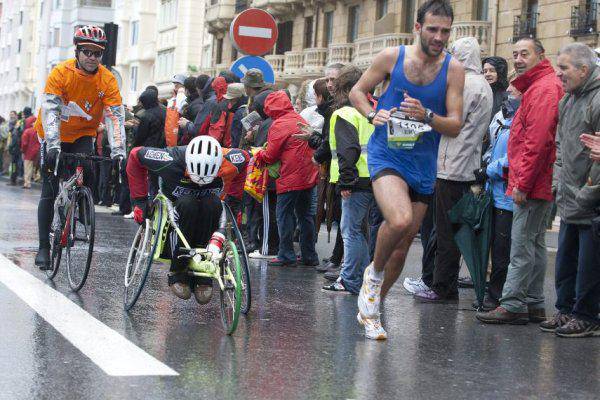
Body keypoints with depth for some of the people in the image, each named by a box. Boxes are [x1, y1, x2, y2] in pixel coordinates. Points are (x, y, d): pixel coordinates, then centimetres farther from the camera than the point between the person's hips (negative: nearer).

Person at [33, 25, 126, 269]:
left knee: (86, 174, -23)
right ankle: (43, 246, 1)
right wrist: (53, 146, -42)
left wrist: (118, 151, -33)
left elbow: (115, 117, -21)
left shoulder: (107, 80, -16)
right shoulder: (60, 73, -22)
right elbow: (50, 112, -29)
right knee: (49, 191, -6)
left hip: (83, 135, 2)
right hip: (54, 136, -2)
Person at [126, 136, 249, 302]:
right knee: (187, 204, -36)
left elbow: (245, 158, -2)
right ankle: (178, 274, -27)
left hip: (209, 213, 1)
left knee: (213, 204, -34)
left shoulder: (229, 163, -27)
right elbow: (135, 155, -14)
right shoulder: (172, 160, -30)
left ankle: (203, 276, -27)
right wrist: (139, 200, -12)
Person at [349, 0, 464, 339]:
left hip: (423, 165, 3)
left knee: (404, 243, 10)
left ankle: (371, 309, 30)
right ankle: (374, 272, 1)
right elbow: (358, 91, 9)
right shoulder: (392, 57, -5)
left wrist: (427, 116, -24)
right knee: (400, 220, -30)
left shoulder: (453, 69, -3)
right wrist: (372, 114, -11)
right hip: (386, 155, -3)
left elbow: (455, 126, -5)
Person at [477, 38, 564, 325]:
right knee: (534, 244, 12)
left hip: (531, 184, -11)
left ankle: (512, 305, -7)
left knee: (522, 244, -9)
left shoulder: (544, 88, -14)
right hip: (536, 185, 11)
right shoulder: (535, 87, 20)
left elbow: (538, 141, -22)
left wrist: (523, 183, -21)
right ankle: (533, 305, 18)